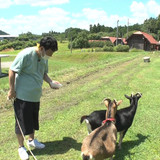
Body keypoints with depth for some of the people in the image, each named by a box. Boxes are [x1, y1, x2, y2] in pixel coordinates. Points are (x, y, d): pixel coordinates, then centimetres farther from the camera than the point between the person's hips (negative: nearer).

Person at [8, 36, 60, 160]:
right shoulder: (25, 54, -22)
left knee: (33, 120, 20)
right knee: (22, 121, 5)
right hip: (22, 95, -7)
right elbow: (12, 71, -17)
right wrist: (12, 90, -14)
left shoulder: (44, 58, 1)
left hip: (35, 96, 7)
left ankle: (31, 140, 42)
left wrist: (51, 82, -3)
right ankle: (21, 147, 24)